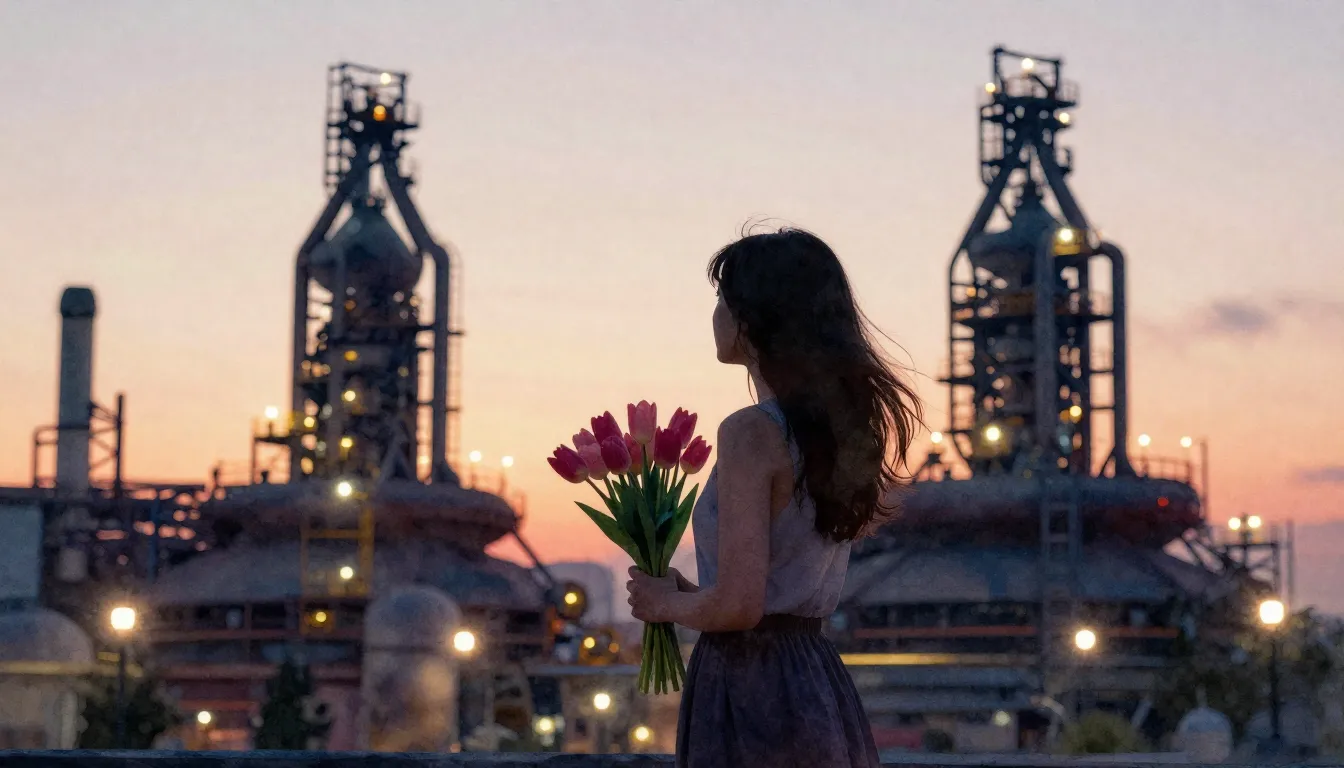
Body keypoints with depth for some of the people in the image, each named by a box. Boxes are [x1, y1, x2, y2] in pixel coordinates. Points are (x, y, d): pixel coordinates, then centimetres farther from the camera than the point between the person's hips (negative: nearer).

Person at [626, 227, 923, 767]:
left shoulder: (751, 434, -15)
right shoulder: (844, 428, 8)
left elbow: (737, 605, -21)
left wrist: (667, 603, -1)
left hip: (752, 692, -8)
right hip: (822, 686, 8)